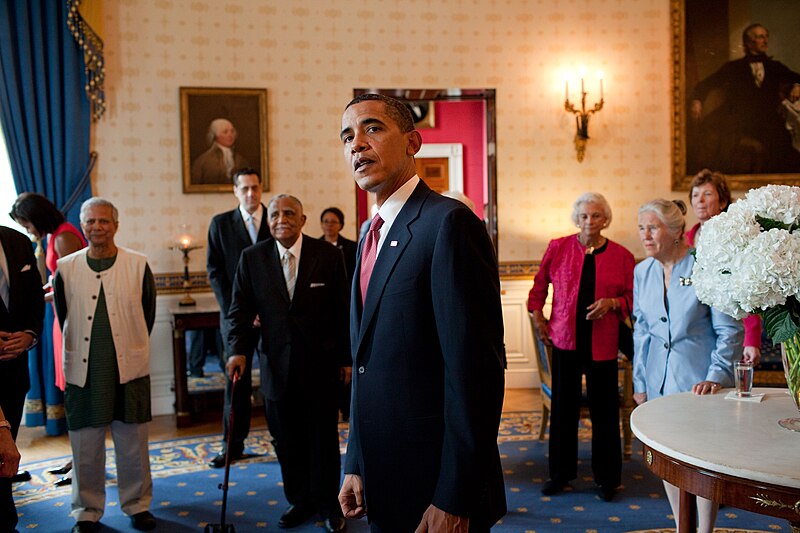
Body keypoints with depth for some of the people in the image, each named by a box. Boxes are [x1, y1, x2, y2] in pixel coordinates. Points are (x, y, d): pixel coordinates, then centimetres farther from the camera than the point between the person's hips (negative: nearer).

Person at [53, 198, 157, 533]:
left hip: (129, 370, -1)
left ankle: (137, 505, 25)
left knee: (133, 443, 9)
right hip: (83, 371, 1)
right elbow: (63, 319, 11)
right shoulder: (66, 268, 2)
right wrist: (86, 352, 12)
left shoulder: (138, 265, -1)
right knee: (85, 446, 9)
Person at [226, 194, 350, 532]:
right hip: (277, 364, 2)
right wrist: (238, 349, -13)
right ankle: (299, 500, 30)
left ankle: (328, 503, 26)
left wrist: (346, 357, 0)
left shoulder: (329, 255, -4)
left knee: (324, 437, 10)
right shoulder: (252, 257, 1)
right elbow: (240, 309, 2)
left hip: (320, 363, -2)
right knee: (286, 440, 12)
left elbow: (342, 310, -1)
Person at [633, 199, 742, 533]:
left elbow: (729, 330, -7)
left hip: (699, 379, -5)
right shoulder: (642, 271, 4)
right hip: (660, 378, 5)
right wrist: (640, 382, 10)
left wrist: (716, 377, -15)